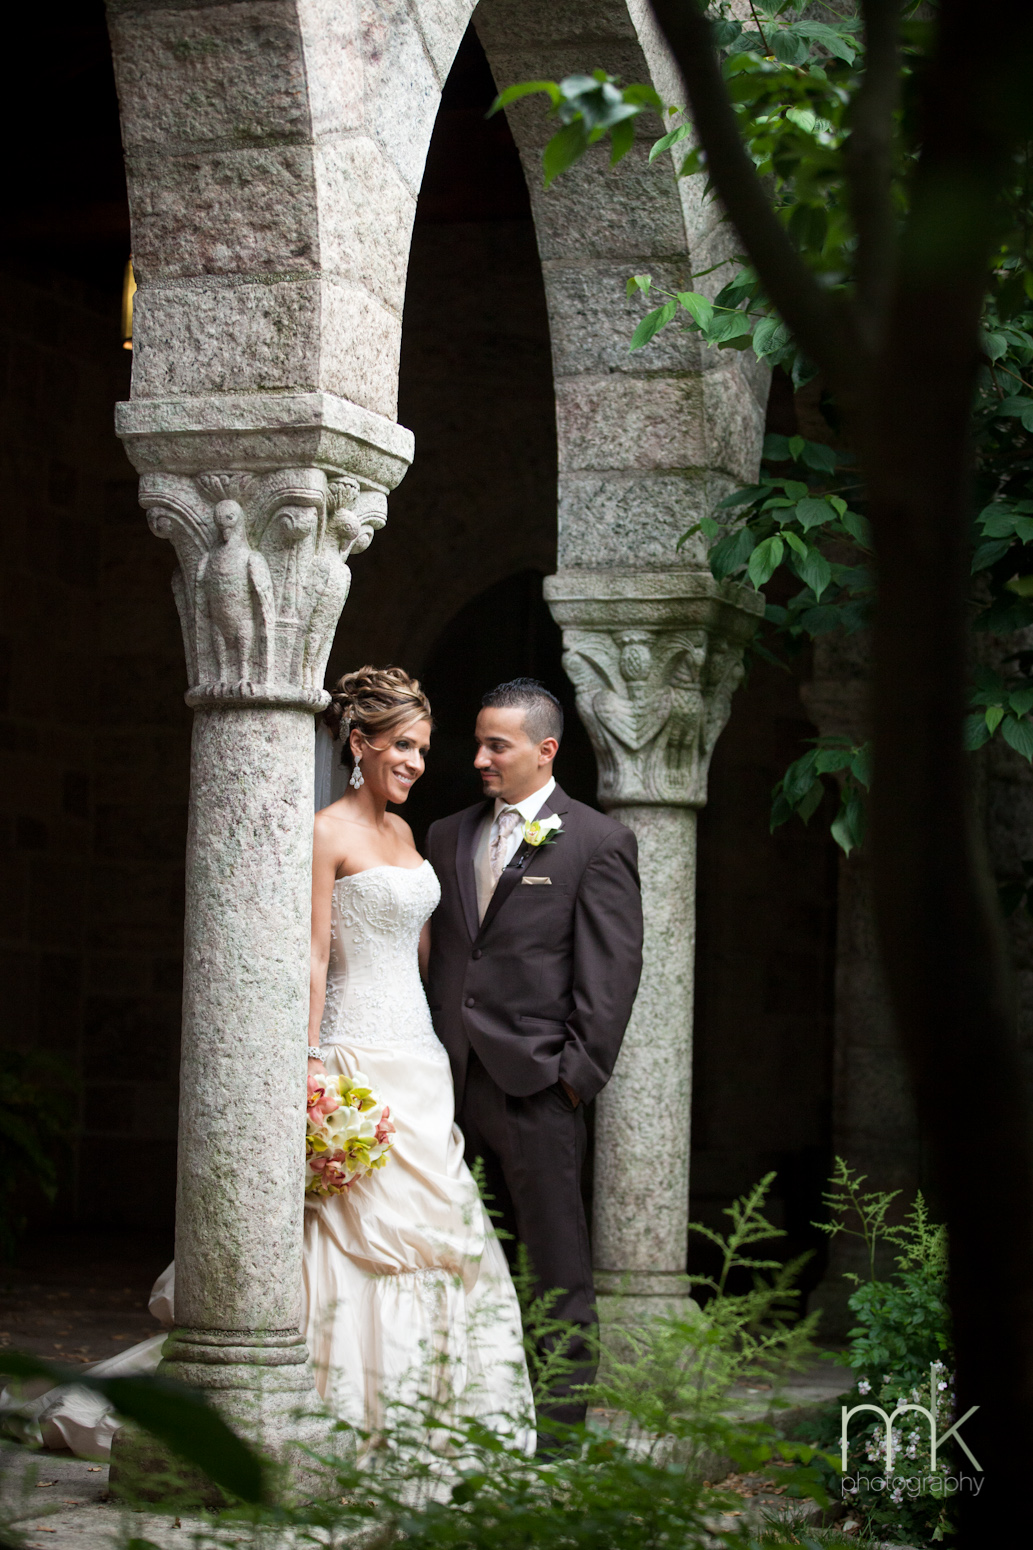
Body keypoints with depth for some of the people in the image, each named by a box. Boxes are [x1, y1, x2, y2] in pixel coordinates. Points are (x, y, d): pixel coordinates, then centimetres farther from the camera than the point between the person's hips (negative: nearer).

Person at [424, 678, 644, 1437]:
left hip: (536, 1087, -5)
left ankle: (561, 1423, 5)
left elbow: (612, 972, -5)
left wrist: (578, 1074, -10)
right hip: (452, 1082, 5)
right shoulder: (447, 836, 16)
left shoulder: (599, 843, -1)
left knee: (559, 1267, 1)